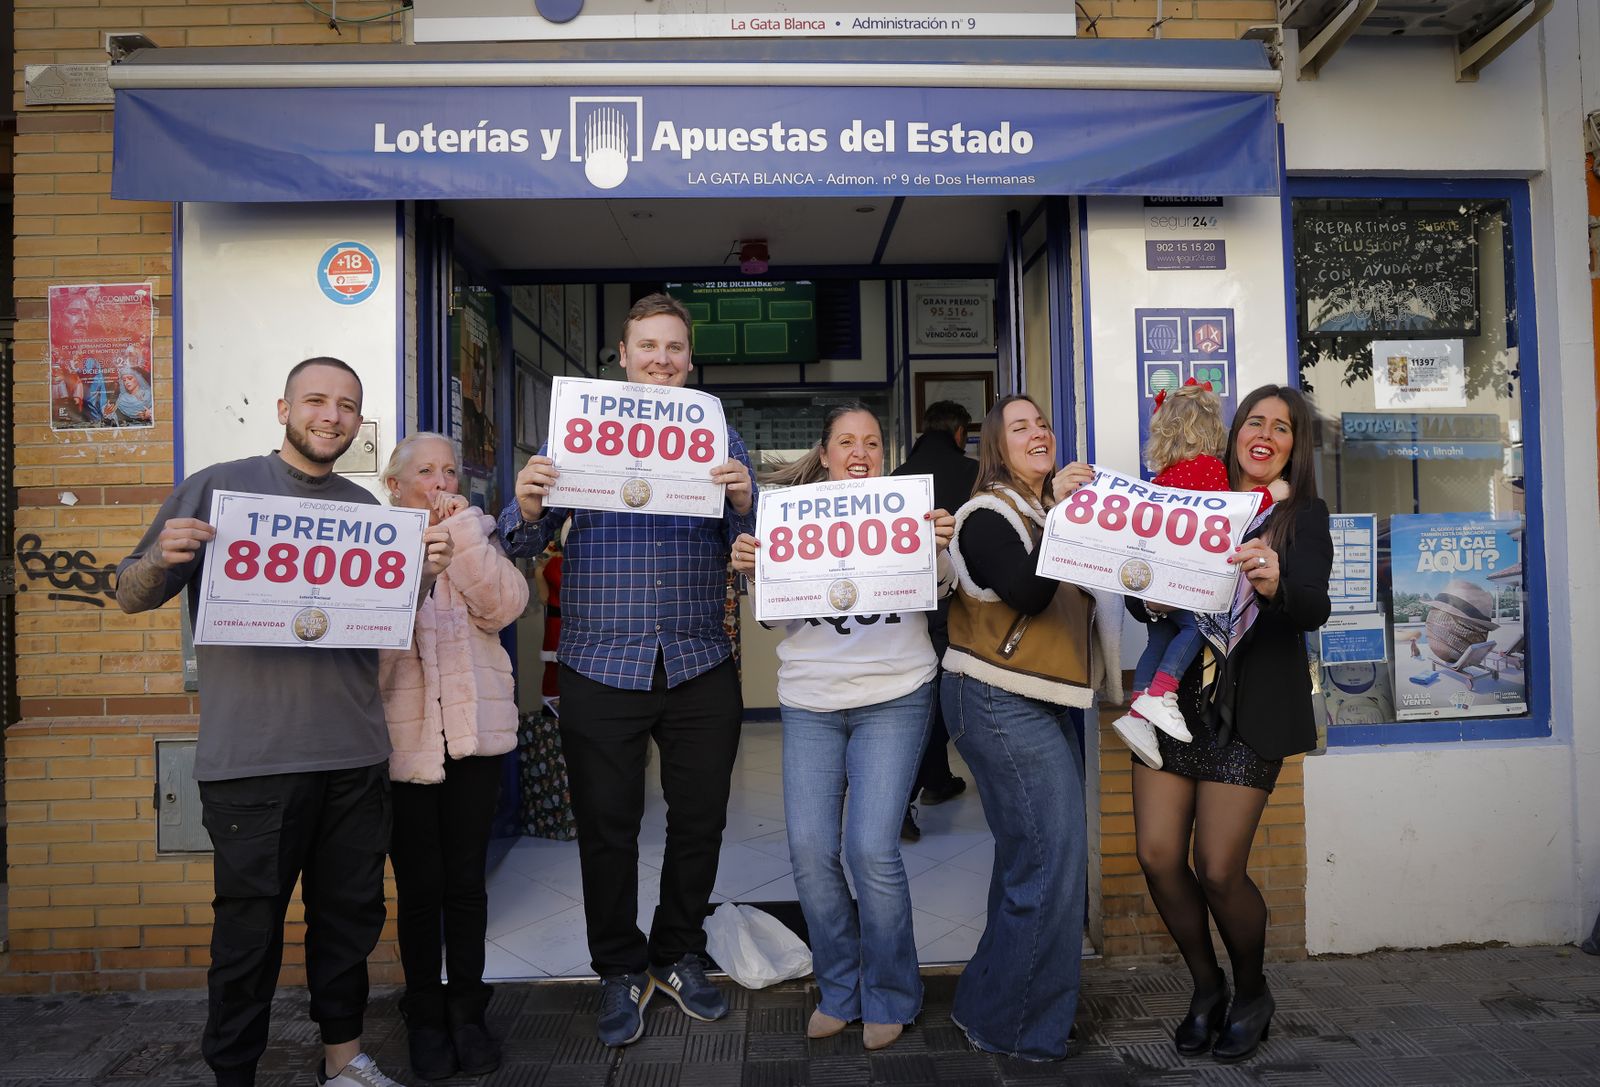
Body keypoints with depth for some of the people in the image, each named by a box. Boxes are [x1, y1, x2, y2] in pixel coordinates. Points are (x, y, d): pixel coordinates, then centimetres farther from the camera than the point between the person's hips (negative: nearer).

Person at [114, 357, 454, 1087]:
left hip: (355, 754, 4)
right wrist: (163, 559, -20)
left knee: (351, 914, 14)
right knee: (249, 926, 5)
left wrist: (424, 575, -4)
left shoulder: (366, 508, 13)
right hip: (251, 757, -4)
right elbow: (131, 595, 2)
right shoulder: (219, 487, 1)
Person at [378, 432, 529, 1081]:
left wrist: (461, 527, -10)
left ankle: (466, 1010, 22)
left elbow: (503, 606, -9)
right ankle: (425, 1015, 24)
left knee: (467, 881, 7)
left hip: (474, 734, 1)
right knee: (419, 885, 6)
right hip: (402, 737, -1)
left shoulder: (475, 537, 11)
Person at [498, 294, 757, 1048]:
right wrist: (527, 508, -21)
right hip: (602, 665, -1)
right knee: (607, 825, 7)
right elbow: (525, 546, 1)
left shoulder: (719, 437, 8)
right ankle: (620, 969, 28)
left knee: (700, 818, 11)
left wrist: (744, 503, -19)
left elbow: (751, 547, 1)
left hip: (699, 666, 2)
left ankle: (680, 956, 33)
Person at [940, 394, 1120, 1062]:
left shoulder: (1055, 511, 16)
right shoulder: (987, 516, -8)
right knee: (1053, 861, -10)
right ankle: (1014, 1026, 6)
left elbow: (1078, 592, 13)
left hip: (1045, 702, 9)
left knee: (1029, 857, 13)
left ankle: (995, 1005, 28)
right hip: (998, 703, -9)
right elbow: (1026, 592, -21)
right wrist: (1058, 515, -21)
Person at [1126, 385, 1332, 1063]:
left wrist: (1275, 584, -36)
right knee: (1158, 856, 0)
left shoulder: (1304, 517, 2)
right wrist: (1149, 598, -18)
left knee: (1219, 870, -4)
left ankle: (1252, 993, 26)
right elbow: (1141, 596, 6)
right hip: (1174, 696, 3)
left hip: (1247, 708, -3)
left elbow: (1314, 609, -14)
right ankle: (1206, 987, 26)